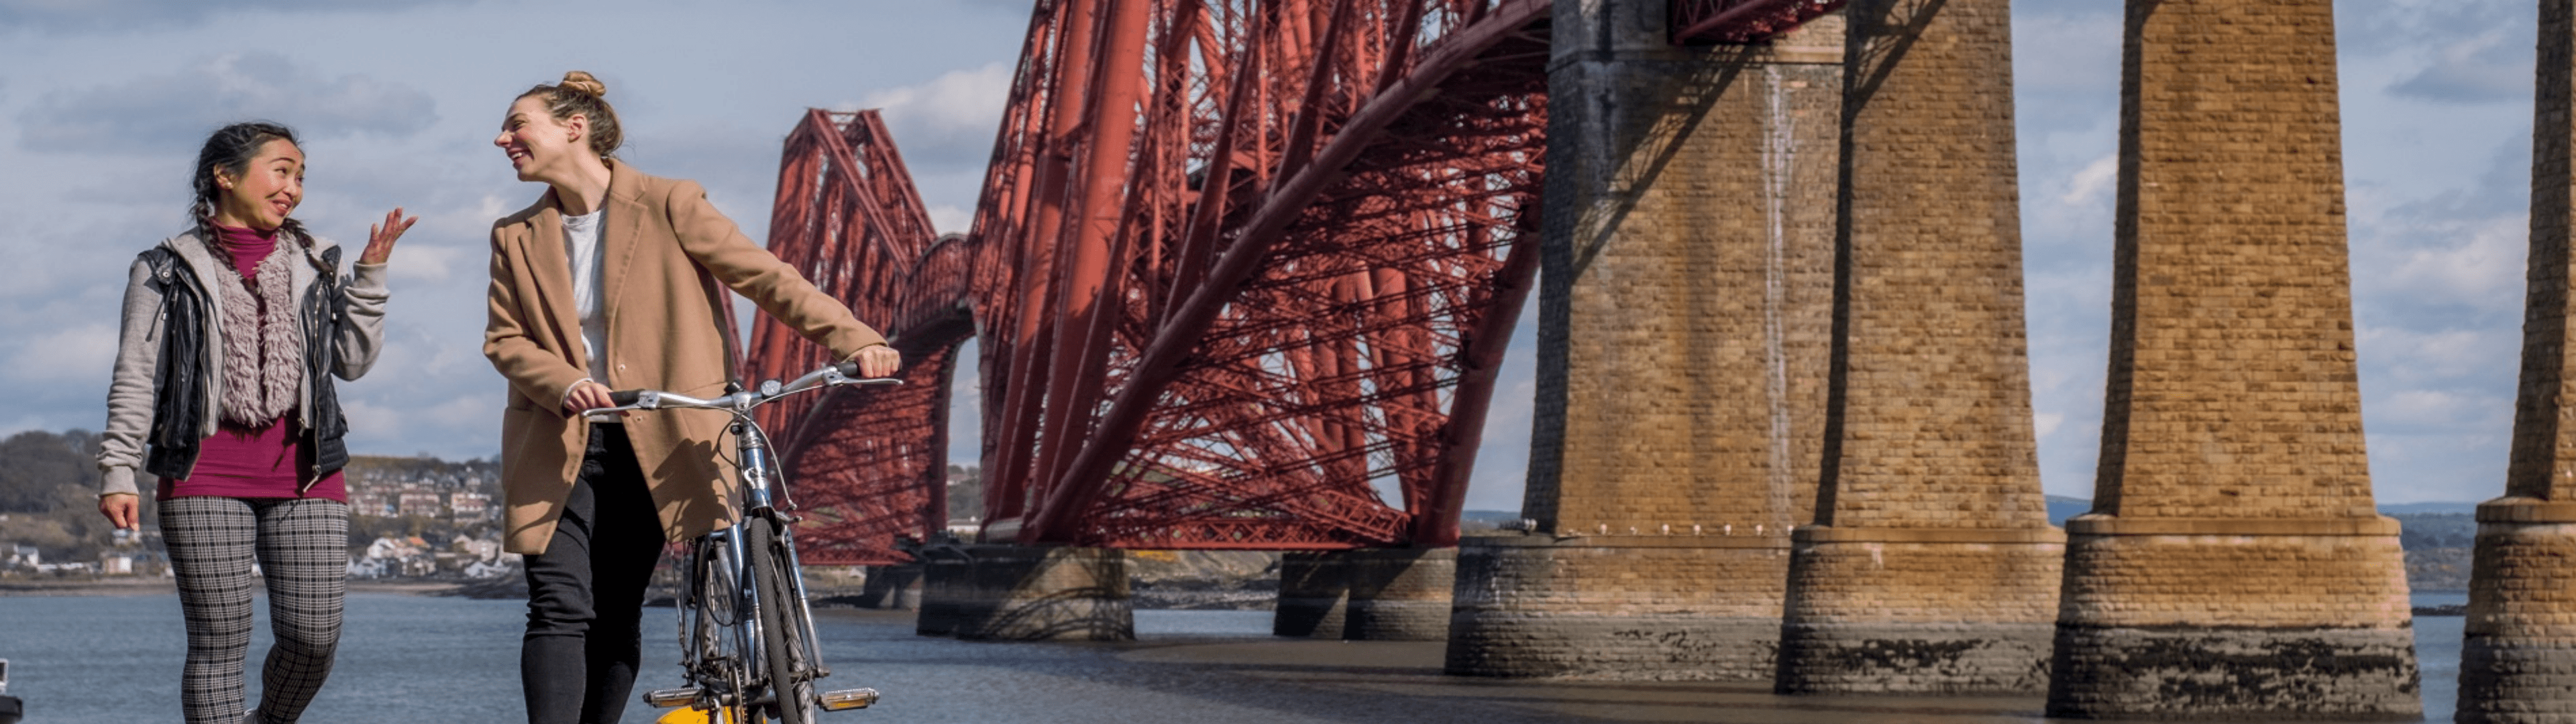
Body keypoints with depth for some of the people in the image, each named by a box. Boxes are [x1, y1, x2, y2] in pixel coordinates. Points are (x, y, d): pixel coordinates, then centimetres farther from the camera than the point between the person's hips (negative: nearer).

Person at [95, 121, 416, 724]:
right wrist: (118, 471, -4)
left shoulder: (312, 264, 16)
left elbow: (352, 361, 14)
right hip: (205, 473, -3)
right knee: (219, 643, -5)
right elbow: (135, 379, 4)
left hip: (303, 472, 3)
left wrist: (370, 274, 7)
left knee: (313, 638, -2)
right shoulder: (170, 270, 8)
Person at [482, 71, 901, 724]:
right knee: (560, 611, -12)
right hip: (560, 448, 1)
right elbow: (504, 338, 5)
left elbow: (766, 278, -6)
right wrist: (564, 384, -17)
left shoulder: (668, 207, -2)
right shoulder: (517, 237, 9)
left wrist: (854, 339, -20)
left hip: (656, 444, -1)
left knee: (616, 617, 3)